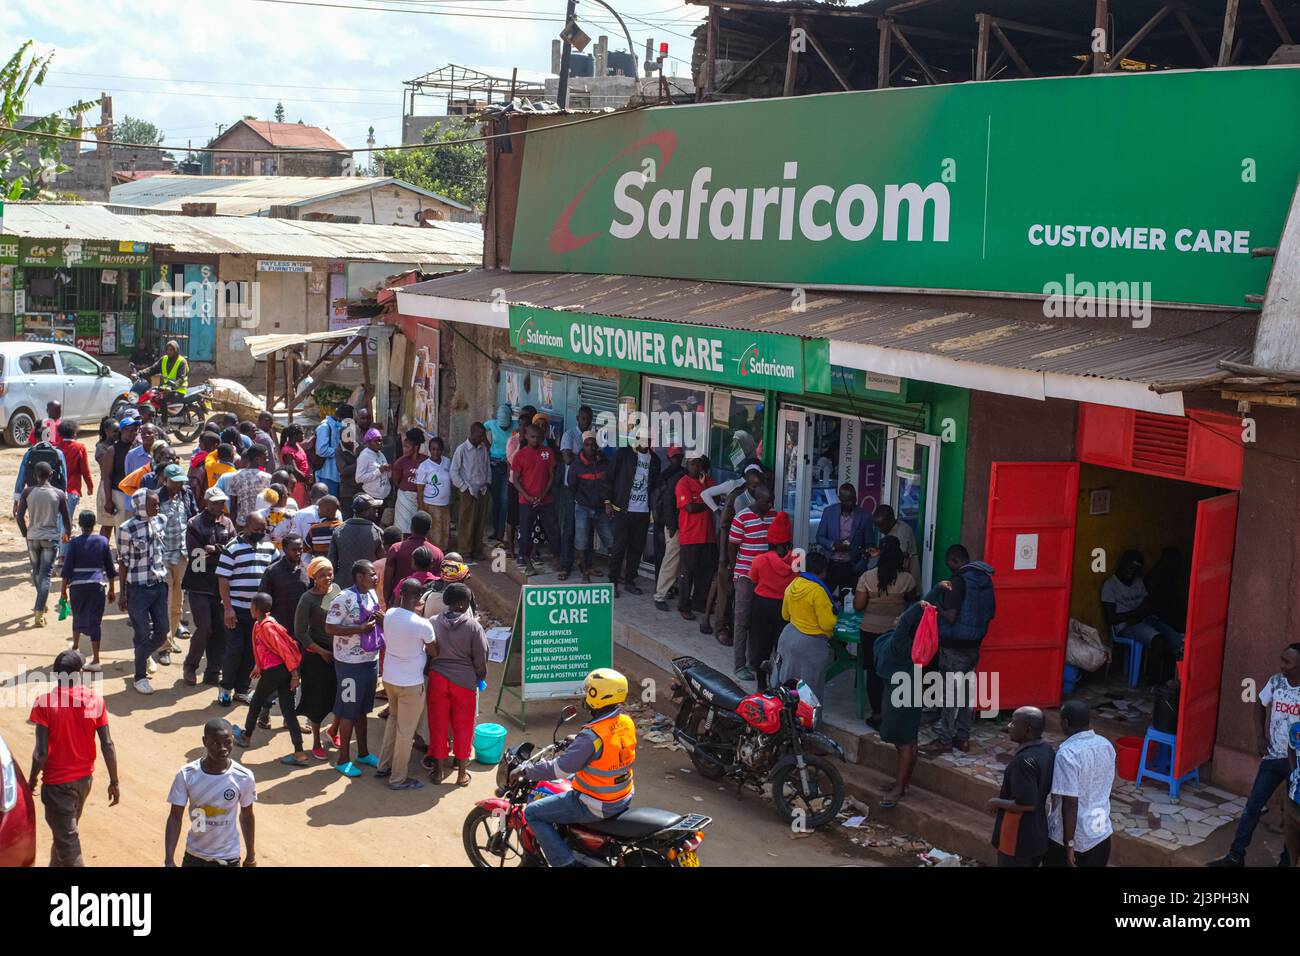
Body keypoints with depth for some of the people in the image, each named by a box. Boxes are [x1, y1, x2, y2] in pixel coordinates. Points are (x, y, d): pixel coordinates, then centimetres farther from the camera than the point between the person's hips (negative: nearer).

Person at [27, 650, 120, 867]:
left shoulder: (45, 703, -18)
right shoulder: (95, 700, -8)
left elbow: (41, 752, -17)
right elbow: (107, 745, -6)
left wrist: (32, 779, 0)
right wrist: (114, 782, 3)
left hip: (57, 782, -5)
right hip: (85, 778, 5)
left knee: (67, 841, 1)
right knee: (66, 830, 27)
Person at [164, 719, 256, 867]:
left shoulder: (243, 777, -16)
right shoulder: (186, 775, -17)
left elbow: (246, 816, -1)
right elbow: (175, 818, -11)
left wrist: (250, 855, 10)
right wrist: (169, 861, -18)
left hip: (228, 858, -1)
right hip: (194, 855, 1)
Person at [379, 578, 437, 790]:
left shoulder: (389, 615, -8)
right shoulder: (422, 625, -24)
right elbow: (433, 652, -9)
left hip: (389, 678, 6)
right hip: (411, 684, -6)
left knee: (393, 719, 27)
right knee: (406, 730, 7)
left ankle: (384, 765, 36)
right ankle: (398, 778, 18)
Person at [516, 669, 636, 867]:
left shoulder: (591, 736, -28)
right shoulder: (627, 723, -4)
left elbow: (559, 768, -24)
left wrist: (525, 771, -11)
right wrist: (573, 743, 24)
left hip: (597, 806, -8)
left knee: (532, 813, 1)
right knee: (573, 779, 36)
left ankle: (566, 862, -5)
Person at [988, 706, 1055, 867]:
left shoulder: (1024, 761, -27)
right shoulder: (1047, 750, 1)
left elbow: (1026, 804, -29)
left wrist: (996, 802, -14)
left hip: (1018, 839, -9)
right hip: (1038, 833, 9)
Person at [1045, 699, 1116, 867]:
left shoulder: (1067, 753, -24)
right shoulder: (1106, 745, 0)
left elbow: (1070, 802, -25)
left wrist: (1069, 843, -19)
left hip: (1070, 836, -6)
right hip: (1101, 832, 6)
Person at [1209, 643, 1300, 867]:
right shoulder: (1276, 682, -3)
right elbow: (1260, 705, 15)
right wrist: (1260, 736, 6)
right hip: (1273, 757, 4)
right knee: (1253, 806, 5)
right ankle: (1236, 856, 13)